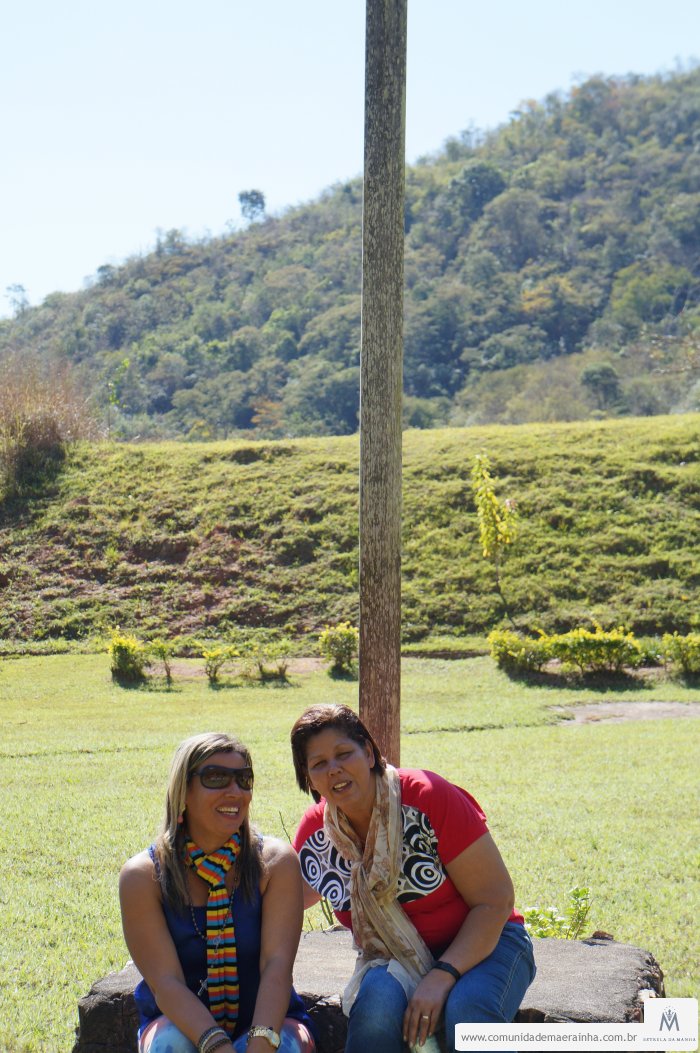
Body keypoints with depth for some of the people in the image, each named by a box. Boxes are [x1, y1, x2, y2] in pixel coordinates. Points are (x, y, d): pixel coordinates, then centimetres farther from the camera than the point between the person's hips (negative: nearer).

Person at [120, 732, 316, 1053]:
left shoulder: (276, 862, -7)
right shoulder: (143, 876, -10)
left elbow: (277, 964, -18)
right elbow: (165, 981, -19)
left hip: (267, 1020, 0)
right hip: (178, 1021, 0)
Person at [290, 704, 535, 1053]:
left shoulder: (430, 797, -17)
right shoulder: (315, 833, -4)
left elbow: (495, 901, -16)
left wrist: (443, 975, -26)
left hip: (483, 943, -3)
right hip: (391, 961, 3)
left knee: (467, 1010, -36)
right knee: (377, 1002, -33)